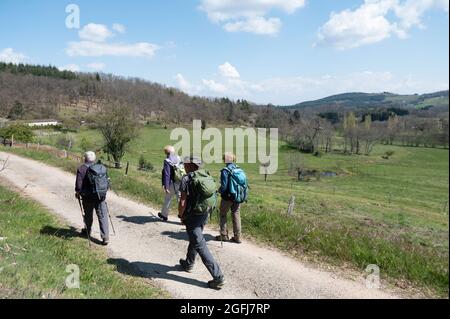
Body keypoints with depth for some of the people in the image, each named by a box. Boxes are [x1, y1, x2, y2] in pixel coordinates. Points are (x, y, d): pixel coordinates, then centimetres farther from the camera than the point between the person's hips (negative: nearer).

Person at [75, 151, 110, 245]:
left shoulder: (82, 169, -8)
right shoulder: (102, 167, 5)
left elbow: (79, 184, -10)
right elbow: (107, 181, 12)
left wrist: (77, 192, 7)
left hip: (88, 197, -2)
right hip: (101, 196, 2)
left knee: (88, 215, 18)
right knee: (103, 216, 1)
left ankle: (87, 231, 39)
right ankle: (105, 237, -6)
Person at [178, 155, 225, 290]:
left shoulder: (187, 179, -17)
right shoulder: (207, 176, 4)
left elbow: (183, 202, -20)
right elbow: (212, 196, 10)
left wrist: (181, 216, -3)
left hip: (192, 217, -8)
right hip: (204, 215, 8)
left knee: (200, 246, -3)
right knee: (194, 239, 27)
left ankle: (218, 277, -4)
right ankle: (188, 264, 47)